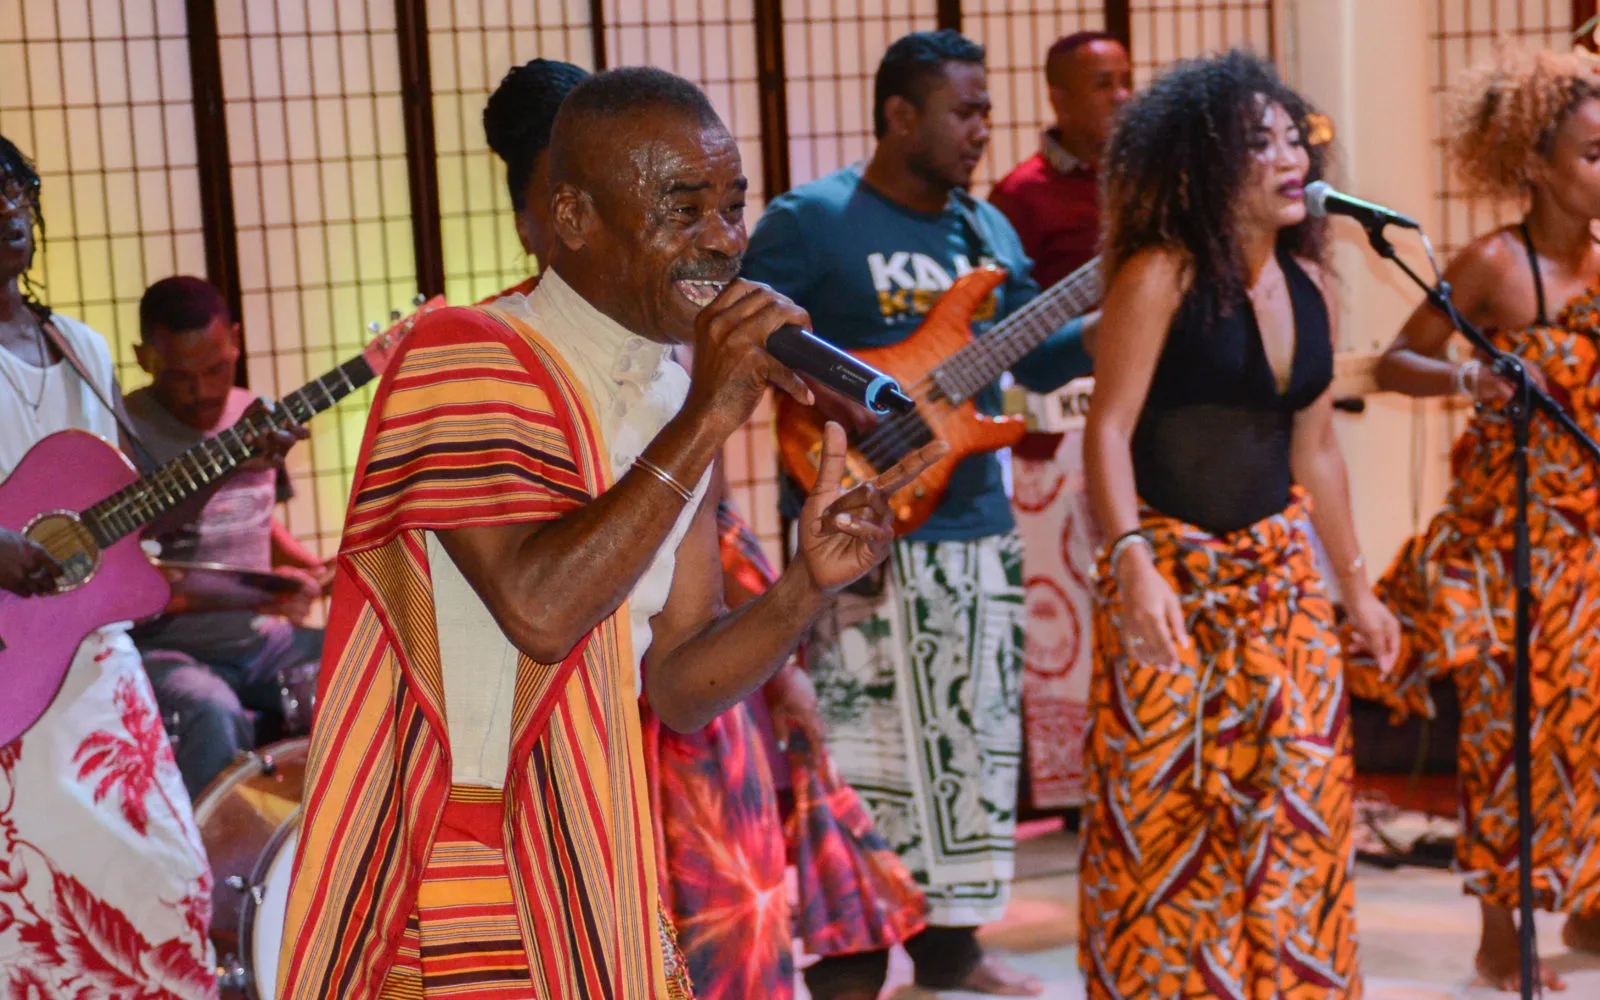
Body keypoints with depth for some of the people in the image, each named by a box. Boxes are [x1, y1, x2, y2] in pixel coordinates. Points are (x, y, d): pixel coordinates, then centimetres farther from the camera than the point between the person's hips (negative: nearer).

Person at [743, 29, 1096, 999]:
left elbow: (1037, 356, 12)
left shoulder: (988, 228, 12)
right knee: (869, 754, -5)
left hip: (978, 525, 7)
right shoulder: (811, 220, -8)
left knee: (973, 741, 13)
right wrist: (824, 388, -24)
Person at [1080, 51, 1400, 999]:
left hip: (1278, 571, 6)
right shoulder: (1162, 275, -13)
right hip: (1172, 571, -5)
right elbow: (1109, 429, -15)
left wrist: (1356, 584, 16)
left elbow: (1316, 445, 14)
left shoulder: (1308, 279, 6)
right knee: (1164, 810, 1)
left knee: (1296, 801, 6)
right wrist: (1132, 563, -28)